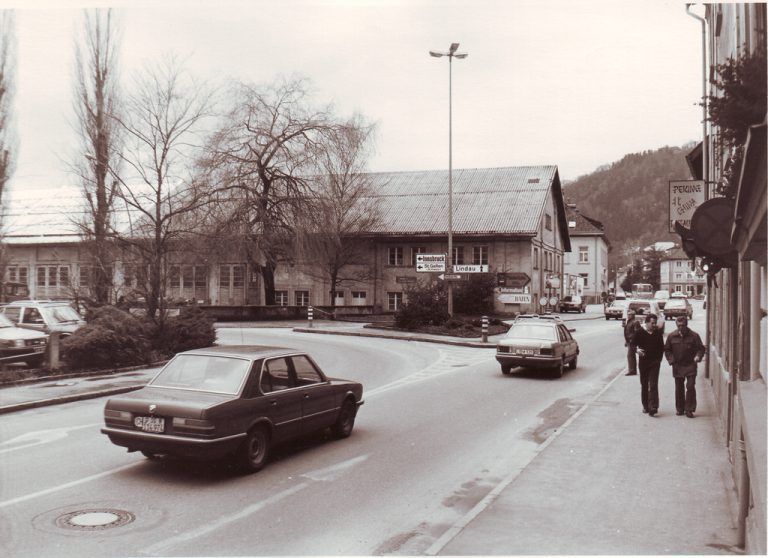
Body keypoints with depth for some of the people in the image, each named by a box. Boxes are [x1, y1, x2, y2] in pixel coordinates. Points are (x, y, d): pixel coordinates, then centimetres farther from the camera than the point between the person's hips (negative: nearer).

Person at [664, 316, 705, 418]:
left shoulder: (694, 335, -3)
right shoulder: (671, 336, 3)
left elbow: (701, 348, 2)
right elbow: (667, 350, 10)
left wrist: (698, 356, -17)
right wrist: (671, 360, -4)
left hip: (690, 365, -2)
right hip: (677, 366, 2)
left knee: (690, 387, -8)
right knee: (679, 388, 9)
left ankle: (689, 409, 0)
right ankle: (680, 409, 21)